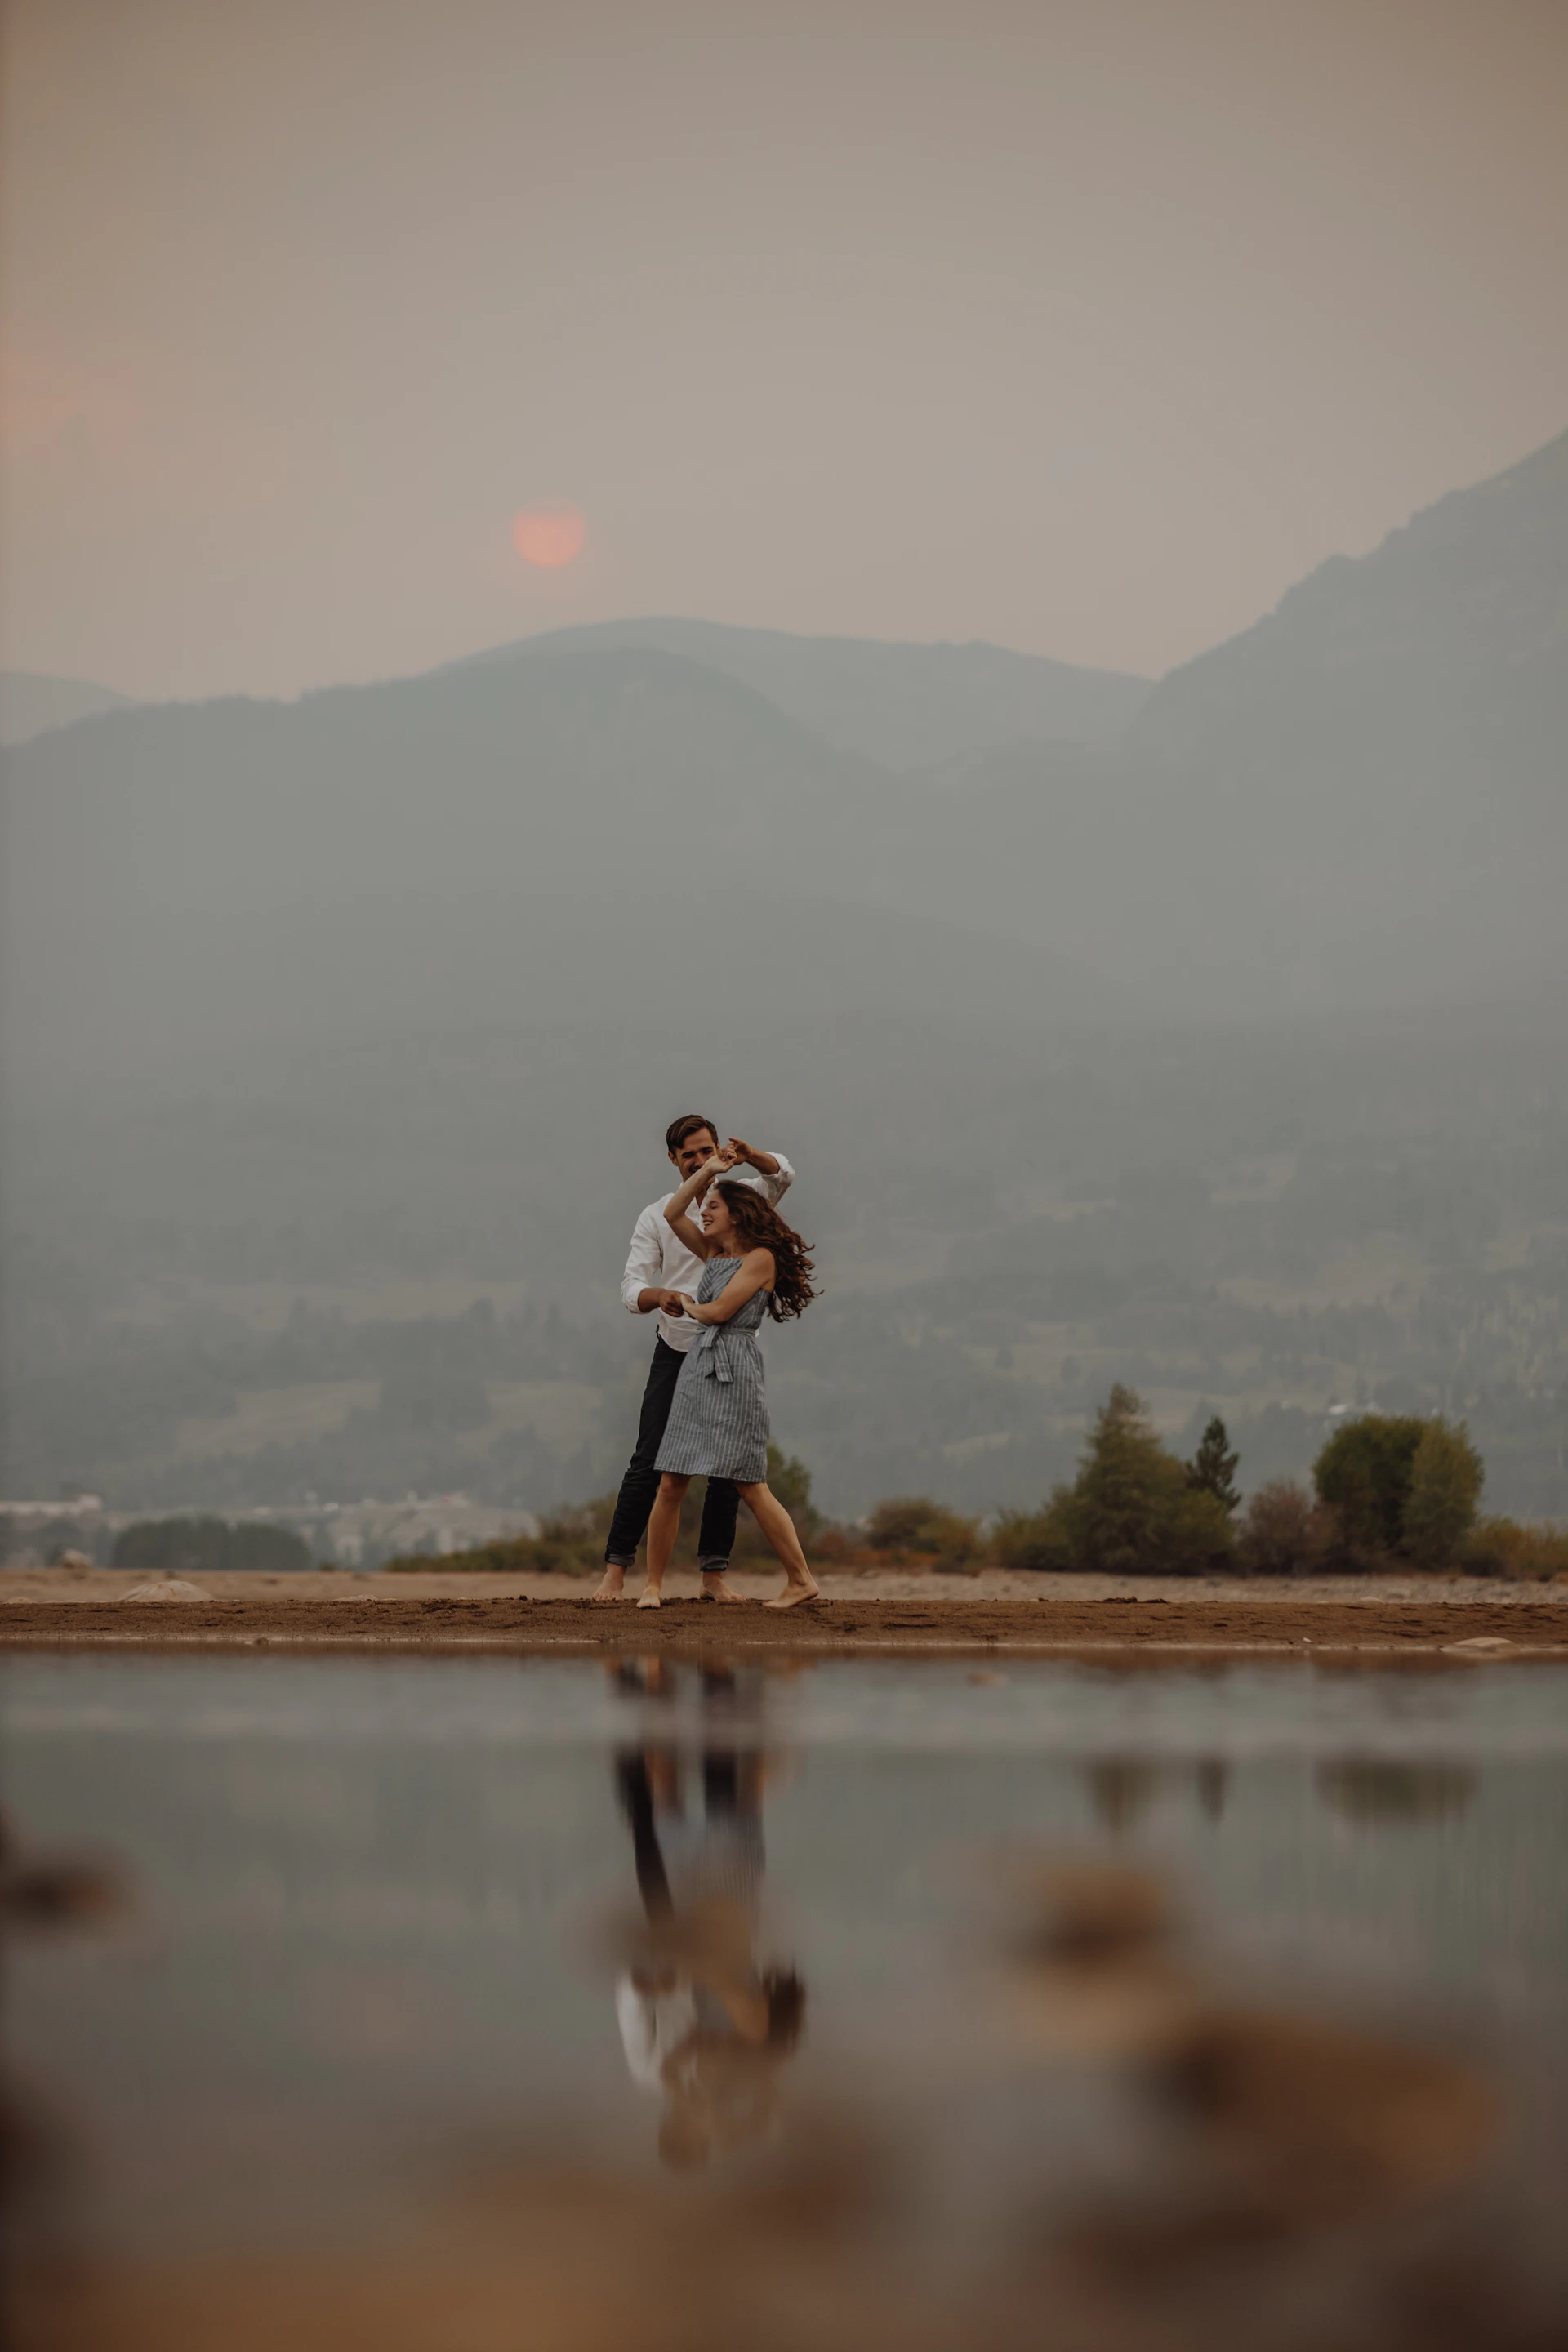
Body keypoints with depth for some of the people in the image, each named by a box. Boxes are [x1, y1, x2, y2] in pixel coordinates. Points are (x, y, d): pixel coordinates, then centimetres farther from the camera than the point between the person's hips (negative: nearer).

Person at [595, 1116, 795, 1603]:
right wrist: (660, 1297, -31)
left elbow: (782, 1175, -17)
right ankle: (616, 1571, -5)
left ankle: (713, 1576, 7)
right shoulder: (657, 1216, 2)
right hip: (675, 1350, -1)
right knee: (649, 1462, -6)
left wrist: (748, 1157, -38)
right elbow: (631, 1286, -8)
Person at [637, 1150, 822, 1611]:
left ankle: (802, 1580, -4)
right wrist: (709, 1169, 13)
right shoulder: (714, 1253, 17)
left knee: (751, 1487, -9)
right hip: (696, 1369, 7)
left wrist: (689, 1306, 10)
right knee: (670, 1485, 1)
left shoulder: (761, 1258, -4)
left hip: (734, 1374, -7)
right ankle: (652, 1585, 6)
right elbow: (672, 1213, 19)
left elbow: (719, 1311, -10)